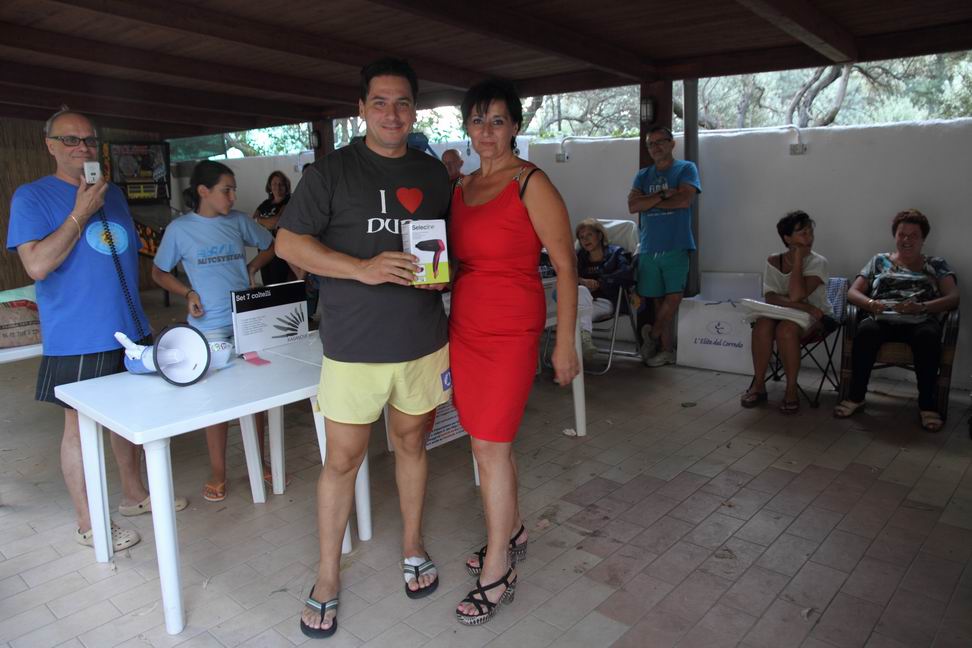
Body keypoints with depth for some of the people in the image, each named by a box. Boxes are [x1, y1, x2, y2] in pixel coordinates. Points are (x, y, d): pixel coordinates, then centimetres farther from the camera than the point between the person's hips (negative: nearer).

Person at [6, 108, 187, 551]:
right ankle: (88, 523, 17)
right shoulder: (31, 197, -7)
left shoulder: (113, 194, 12)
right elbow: (37, 265, -18)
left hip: (128, 329, 6)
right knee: (79, 425, 4)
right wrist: (80, 214, -18)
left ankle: (133, 493, 33)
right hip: (78, 338, -6)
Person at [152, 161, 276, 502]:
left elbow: (269, 246, 19)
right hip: (209, 325, -3)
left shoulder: (239, 221, 4)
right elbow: (159, 272, 8)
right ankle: (218, 473, 20)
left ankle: (259, 461, 28)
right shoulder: (179, 229, -2)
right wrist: (188, 292, -7)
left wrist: (250, 269, 4)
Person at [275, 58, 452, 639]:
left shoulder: (434, 173, 9)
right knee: (343, 459, 5)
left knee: (411, 444, 17)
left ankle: (413, 547, 38)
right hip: (354, 346, -3)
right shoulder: (332, 172, -3)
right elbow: (289, 242, -6)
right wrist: (363, 269, -19)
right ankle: (328, 575, 24)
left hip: (424, 341, 4)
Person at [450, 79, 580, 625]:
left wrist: (565, 345, -10)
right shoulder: (462, 188, 12)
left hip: (510, 332, -6)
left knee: (490, 445, -3)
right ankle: (513, 533, 36)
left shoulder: (531, 185, -9)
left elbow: (566, 265, -10)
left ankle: (497, 575, 13)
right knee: (489, 441, 14)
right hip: (465, 327, 7)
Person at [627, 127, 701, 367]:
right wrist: (663, 196, -10)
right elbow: (632, 205, 1)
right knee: (659, 300, 5)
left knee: (674, 297, -12)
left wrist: (649, 202, -3)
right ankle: (666, 349, 14)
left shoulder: (686, 169, 5)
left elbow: (685, 200, -12)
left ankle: (652, 334, 9)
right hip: (649, 248, 3)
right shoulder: (643, 175, 16)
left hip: (676, 247, -3)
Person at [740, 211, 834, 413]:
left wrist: (798, 258, -19)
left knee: (786, 329, -35)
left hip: (814, 317, -3)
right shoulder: (774, 262, 1)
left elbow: (796, 295, -23)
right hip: (782, 313, 3)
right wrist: (803, 306, -26)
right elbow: (770, 298, -12)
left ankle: (792, 389, -21)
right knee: (762, 325, -31)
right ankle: (758, 385, -19)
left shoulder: (817, 262, -8)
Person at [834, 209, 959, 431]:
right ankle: (856, 396, -24)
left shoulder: (937, 265, 19)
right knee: (865, 330, -36)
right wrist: (871, 304, -11)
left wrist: (922, 307, -16)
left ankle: (927, 404, -27)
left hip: (920, 322, 0)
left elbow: (953, 298, 5)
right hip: (883, 320, 1)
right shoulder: (879, 260, 22)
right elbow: (852, 292, 12)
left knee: (928, 336, -38)